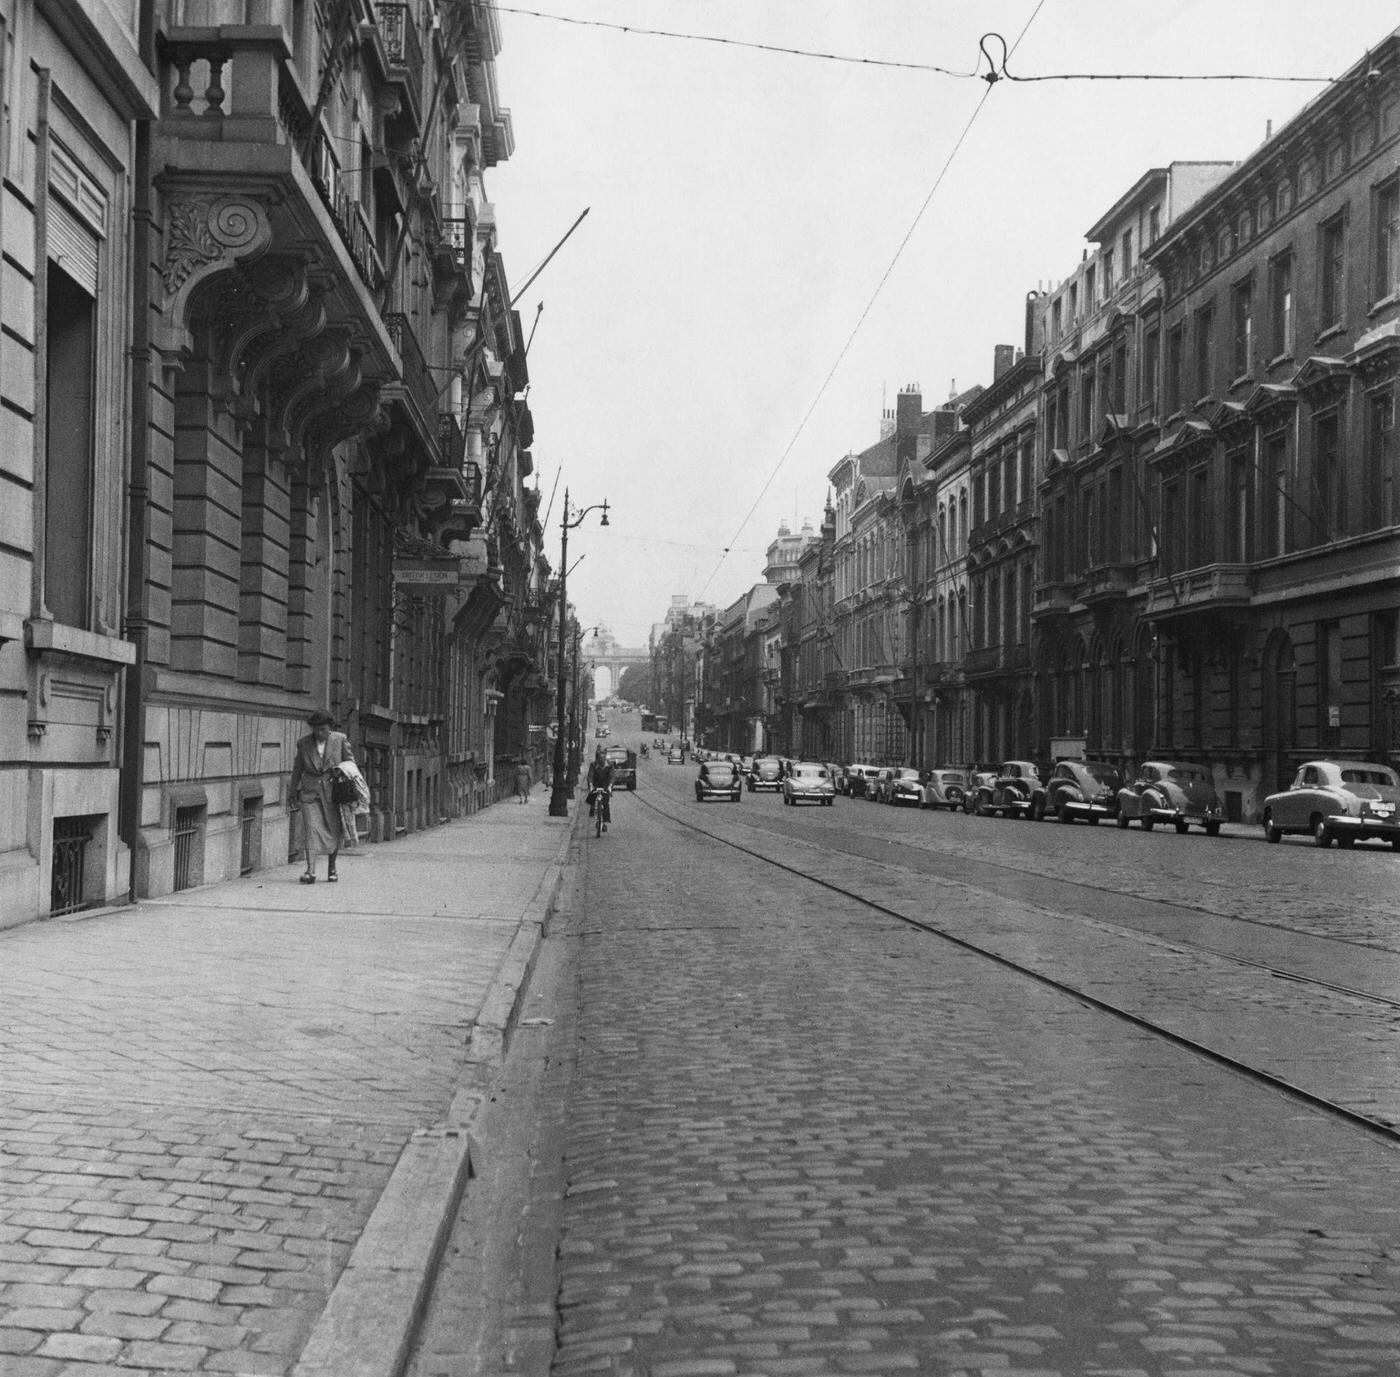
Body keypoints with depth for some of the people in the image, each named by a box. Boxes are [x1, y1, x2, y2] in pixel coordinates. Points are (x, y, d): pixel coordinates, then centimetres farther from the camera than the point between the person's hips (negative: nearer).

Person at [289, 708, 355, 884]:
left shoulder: (340, 739, -1)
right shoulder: (303, 743, 3)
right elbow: (297, 770, 11)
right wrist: (293, 794, 15)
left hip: (333, 791, 0)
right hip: (310, 792, 0)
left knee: (334, 831, 5)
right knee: (311, 829, -12)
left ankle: (332, 868, 24)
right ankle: (310, 871, -19)